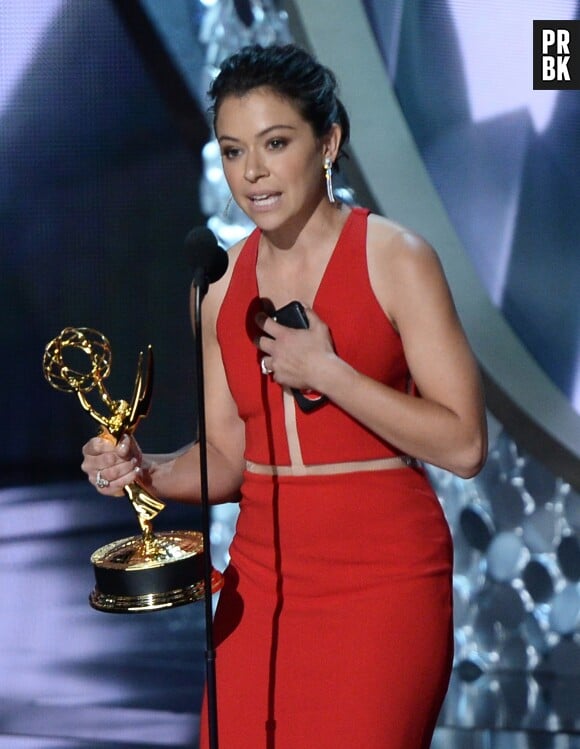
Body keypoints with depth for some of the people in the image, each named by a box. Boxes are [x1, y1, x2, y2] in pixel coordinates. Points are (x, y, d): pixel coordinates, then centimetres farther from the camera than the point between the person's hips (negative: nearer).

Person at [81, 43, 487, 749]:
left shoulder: (394, 258, -7)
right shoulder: (223, 280, 7)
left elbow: (464, 445, -13)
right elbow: (227, 457, 11)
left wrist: (325, 372, -18)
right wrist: (146, 472, -8)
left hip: (381, 582, -4)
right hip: (261, 578, 4)